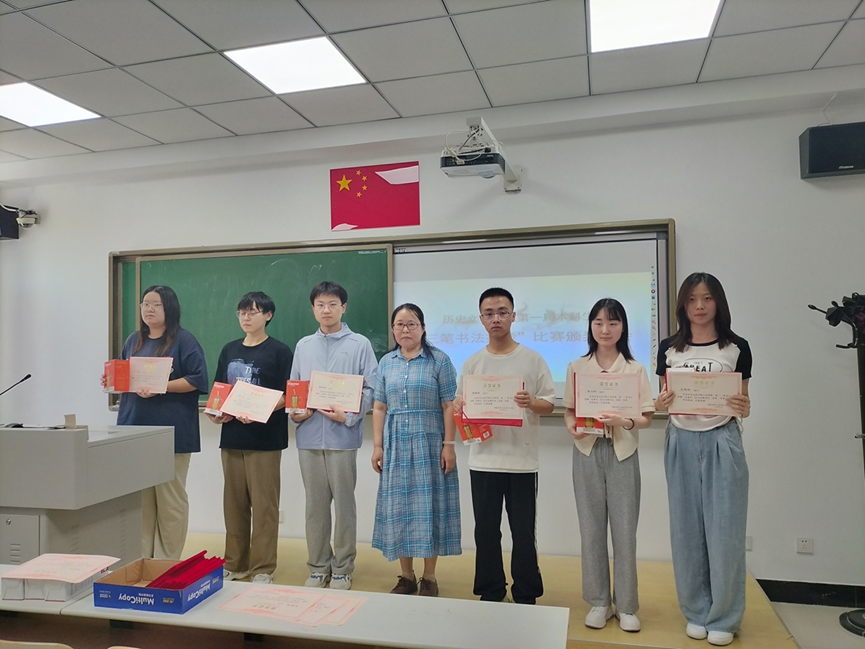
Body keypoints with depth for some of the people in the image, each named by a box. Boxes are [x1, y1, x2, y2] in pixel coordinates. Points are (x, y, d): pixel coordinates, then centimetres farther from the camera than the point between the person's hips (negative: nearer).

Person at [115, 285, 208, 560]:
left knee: (170, 500, 2)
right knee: (140, 499, 11)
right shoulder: (134, 341, 15)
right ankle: (141, 558, 23)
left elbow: (198, 380, -13)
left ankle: (168, 563, 13)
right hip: (134, 429, 6)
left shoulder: (184, 340, -5)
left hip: (171, 432, -6)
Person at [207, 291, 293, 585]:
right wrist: (216, 412, -3)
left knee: (263, 504, 0)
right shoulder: (229, 350, 12)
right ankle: (235, 563, 26)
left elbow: (286, 395, -9)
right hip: (232, 435, 5)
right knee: (234, 503, 12)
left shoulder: (279, 351, -4)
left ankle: (263, 568, 11)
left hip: (265, 438, -5)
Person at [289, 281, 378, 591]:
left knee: (343, 504, 5)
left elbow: (370, 388, -3)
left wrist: (349, 415, -15)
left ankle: (342, 569, 19)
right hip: (309, 436, 4)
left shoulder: (360, 345, 1)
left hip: (342, 437, -3)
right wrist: (294, 412, -3)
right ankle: (318, 567, 24)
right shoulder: (303, 346, 13)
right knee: (315, 504, 11)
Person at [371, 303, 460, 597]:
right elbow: (379, 408, 10)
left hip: (430, 444, -3)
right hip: (396, 445, 3)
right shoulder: (386, 363, 10)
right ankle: (406, 576, 21)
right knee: (399, 506, 7)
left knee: (428, 505, 2)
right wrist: (377, 446, 5)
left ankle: (429, 578, 16)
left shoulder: (439, 360, -1)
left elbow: (448, 406, -4)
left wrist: (449, 445, -10)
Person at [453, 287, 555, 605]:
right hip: (483, 459, 2)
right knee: (486, 531, 11)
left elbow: (549, 404, 0)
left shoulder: (532, 359, 1)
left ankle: (526, 596, 23)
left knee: (523, 533, 6)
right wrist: (460, 407, -13)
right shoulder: (472, 363, 7)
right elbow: (459, 403, 9)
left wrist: (531, 402, -20)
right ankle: (490, 594, 27)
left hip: (522, 460, -2)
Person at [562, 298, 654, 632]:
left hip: (622, 453, -1)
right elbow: (569, 410, 8)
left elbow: (646, 417, 0)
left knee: (624, 530, 4)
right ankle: (598, 601, 22)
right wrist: (572, 427, -12)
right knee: (591, 529, 8)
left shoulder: (635, 369, 0)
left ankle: (626, 605, 18)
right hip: (587, 452, 1)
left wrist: (623, 421, -20)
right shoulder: (577, 367, 4)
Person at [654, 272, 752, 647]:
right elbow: (665, 400, 8)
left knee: (723, 530, 2)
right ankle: (697, 613, 24)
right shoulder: (669, 349, 4)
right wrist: (660, 405, -13)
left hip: (722, 441, -2)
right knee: (687, 530, 8)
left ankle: (723, 618, 19)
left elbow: (743, 404, 4)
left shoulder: (736, 348, 0)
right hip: (681, 441, 2)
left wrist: (744, 409, -17)